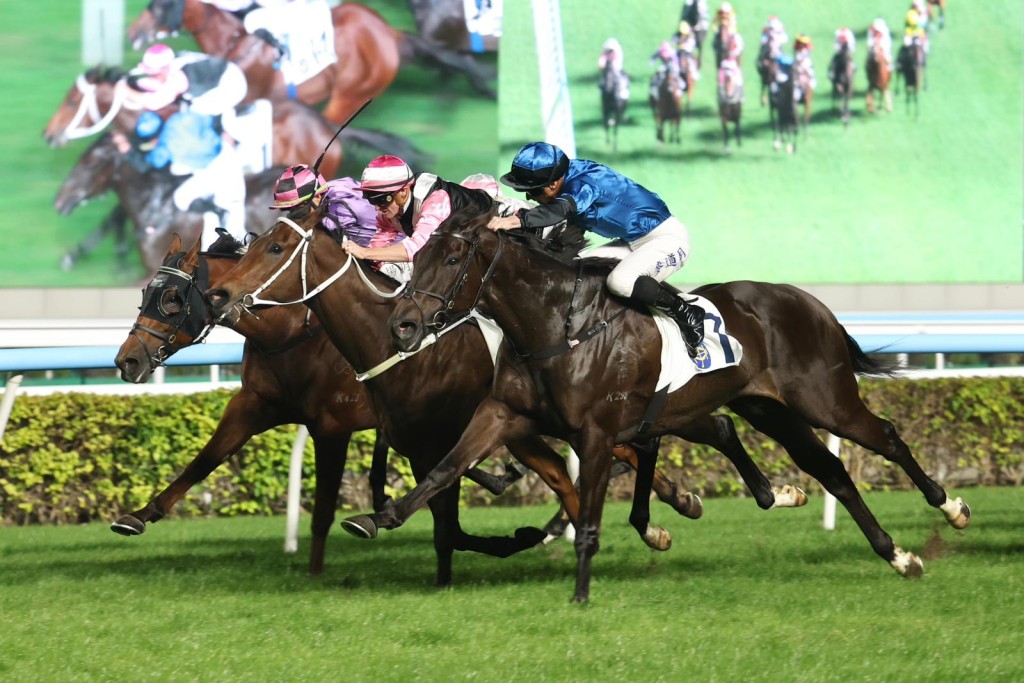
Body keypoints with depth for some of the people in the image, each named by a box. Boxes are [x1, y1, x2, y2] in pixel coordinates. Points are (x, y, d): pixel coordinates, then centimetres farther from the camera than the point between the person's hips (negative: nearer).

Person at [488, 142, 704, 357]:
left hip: (667, 237, -10)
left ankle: (687, 314, -14)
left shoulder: (584, 183, -29)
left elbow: (561, 209, -50)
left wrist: (520, 220, -64)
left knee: (620, 281, -34)